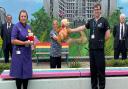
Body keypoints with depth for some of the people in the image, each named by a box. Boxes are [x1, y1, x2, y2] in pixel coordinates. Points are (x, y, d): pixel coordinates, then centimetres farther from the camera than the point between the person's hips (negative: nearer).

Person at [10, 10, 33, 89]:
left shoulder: (29, 27, 10)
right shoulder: (16, 26, -8)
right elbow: (13, 41, -13)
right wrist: (24, 43, -18)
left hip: (27, 52, 6)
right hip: (19, 52, -6)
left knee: (27, 73, 9)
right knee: (19, 73, -1)